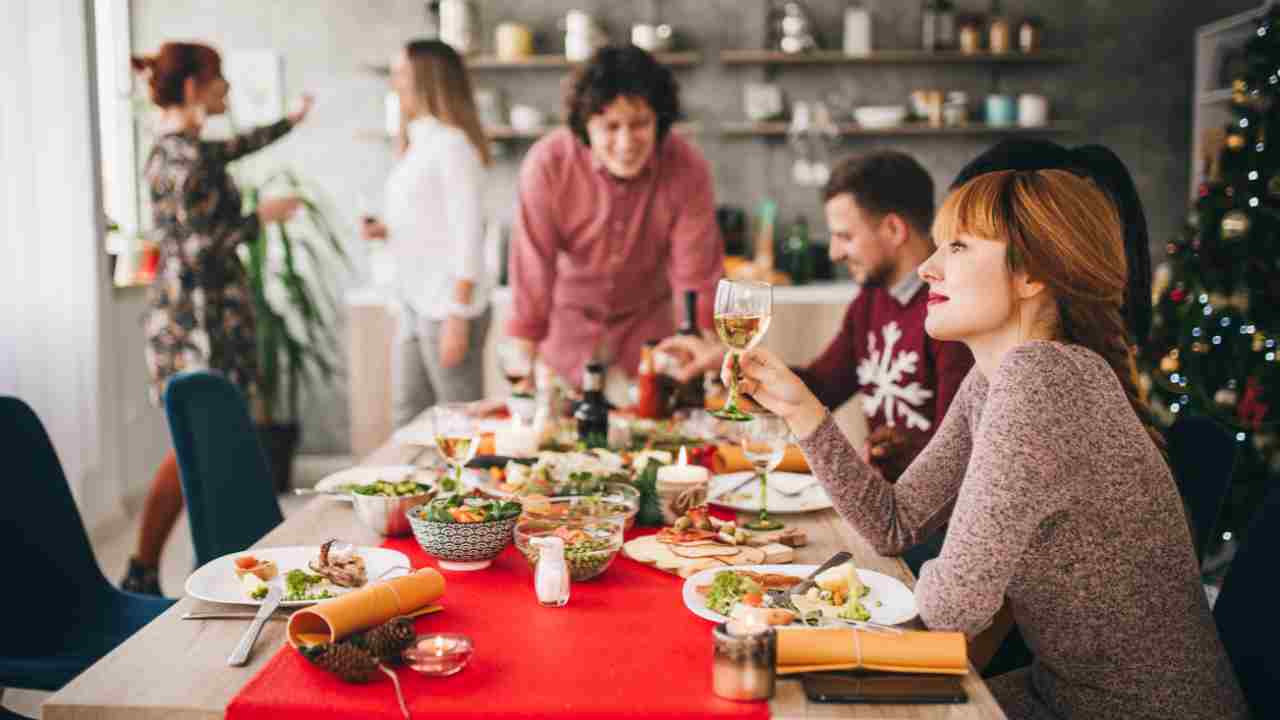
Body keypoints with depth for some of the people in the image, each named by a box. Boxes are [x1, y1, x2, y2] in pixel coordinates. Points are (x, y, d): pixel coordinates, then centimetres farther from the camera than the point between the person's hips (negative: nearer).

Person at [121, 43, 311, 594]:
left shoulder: (175, 148, 12)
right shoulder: (187, 157, -17)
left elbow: (237, 146, 31)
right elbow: (199, 247, -22)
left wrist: (294, 120, 42)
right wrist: (261, 217, -9)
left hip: (189, 310, 10)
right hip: (200, 314, -10)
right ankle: (142, 573, 2)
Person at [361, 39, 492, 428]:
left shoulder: (452, 144, -12)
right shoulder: (419, 144, 14)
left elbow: (467, 236, -17)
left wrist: (458, 317, -19)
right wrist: (385, 232, 4)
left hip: (446, 305, -9)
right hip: (415, 302, 9)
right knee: (408, 417, 13)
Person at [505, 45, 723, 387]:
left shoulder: (688, 169, -22)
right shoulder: (547, 164, -24)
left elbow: (696, 279, -18)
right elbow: (531, 273, -21)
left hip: (648, 325, 1)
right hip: (568, 323, -1)